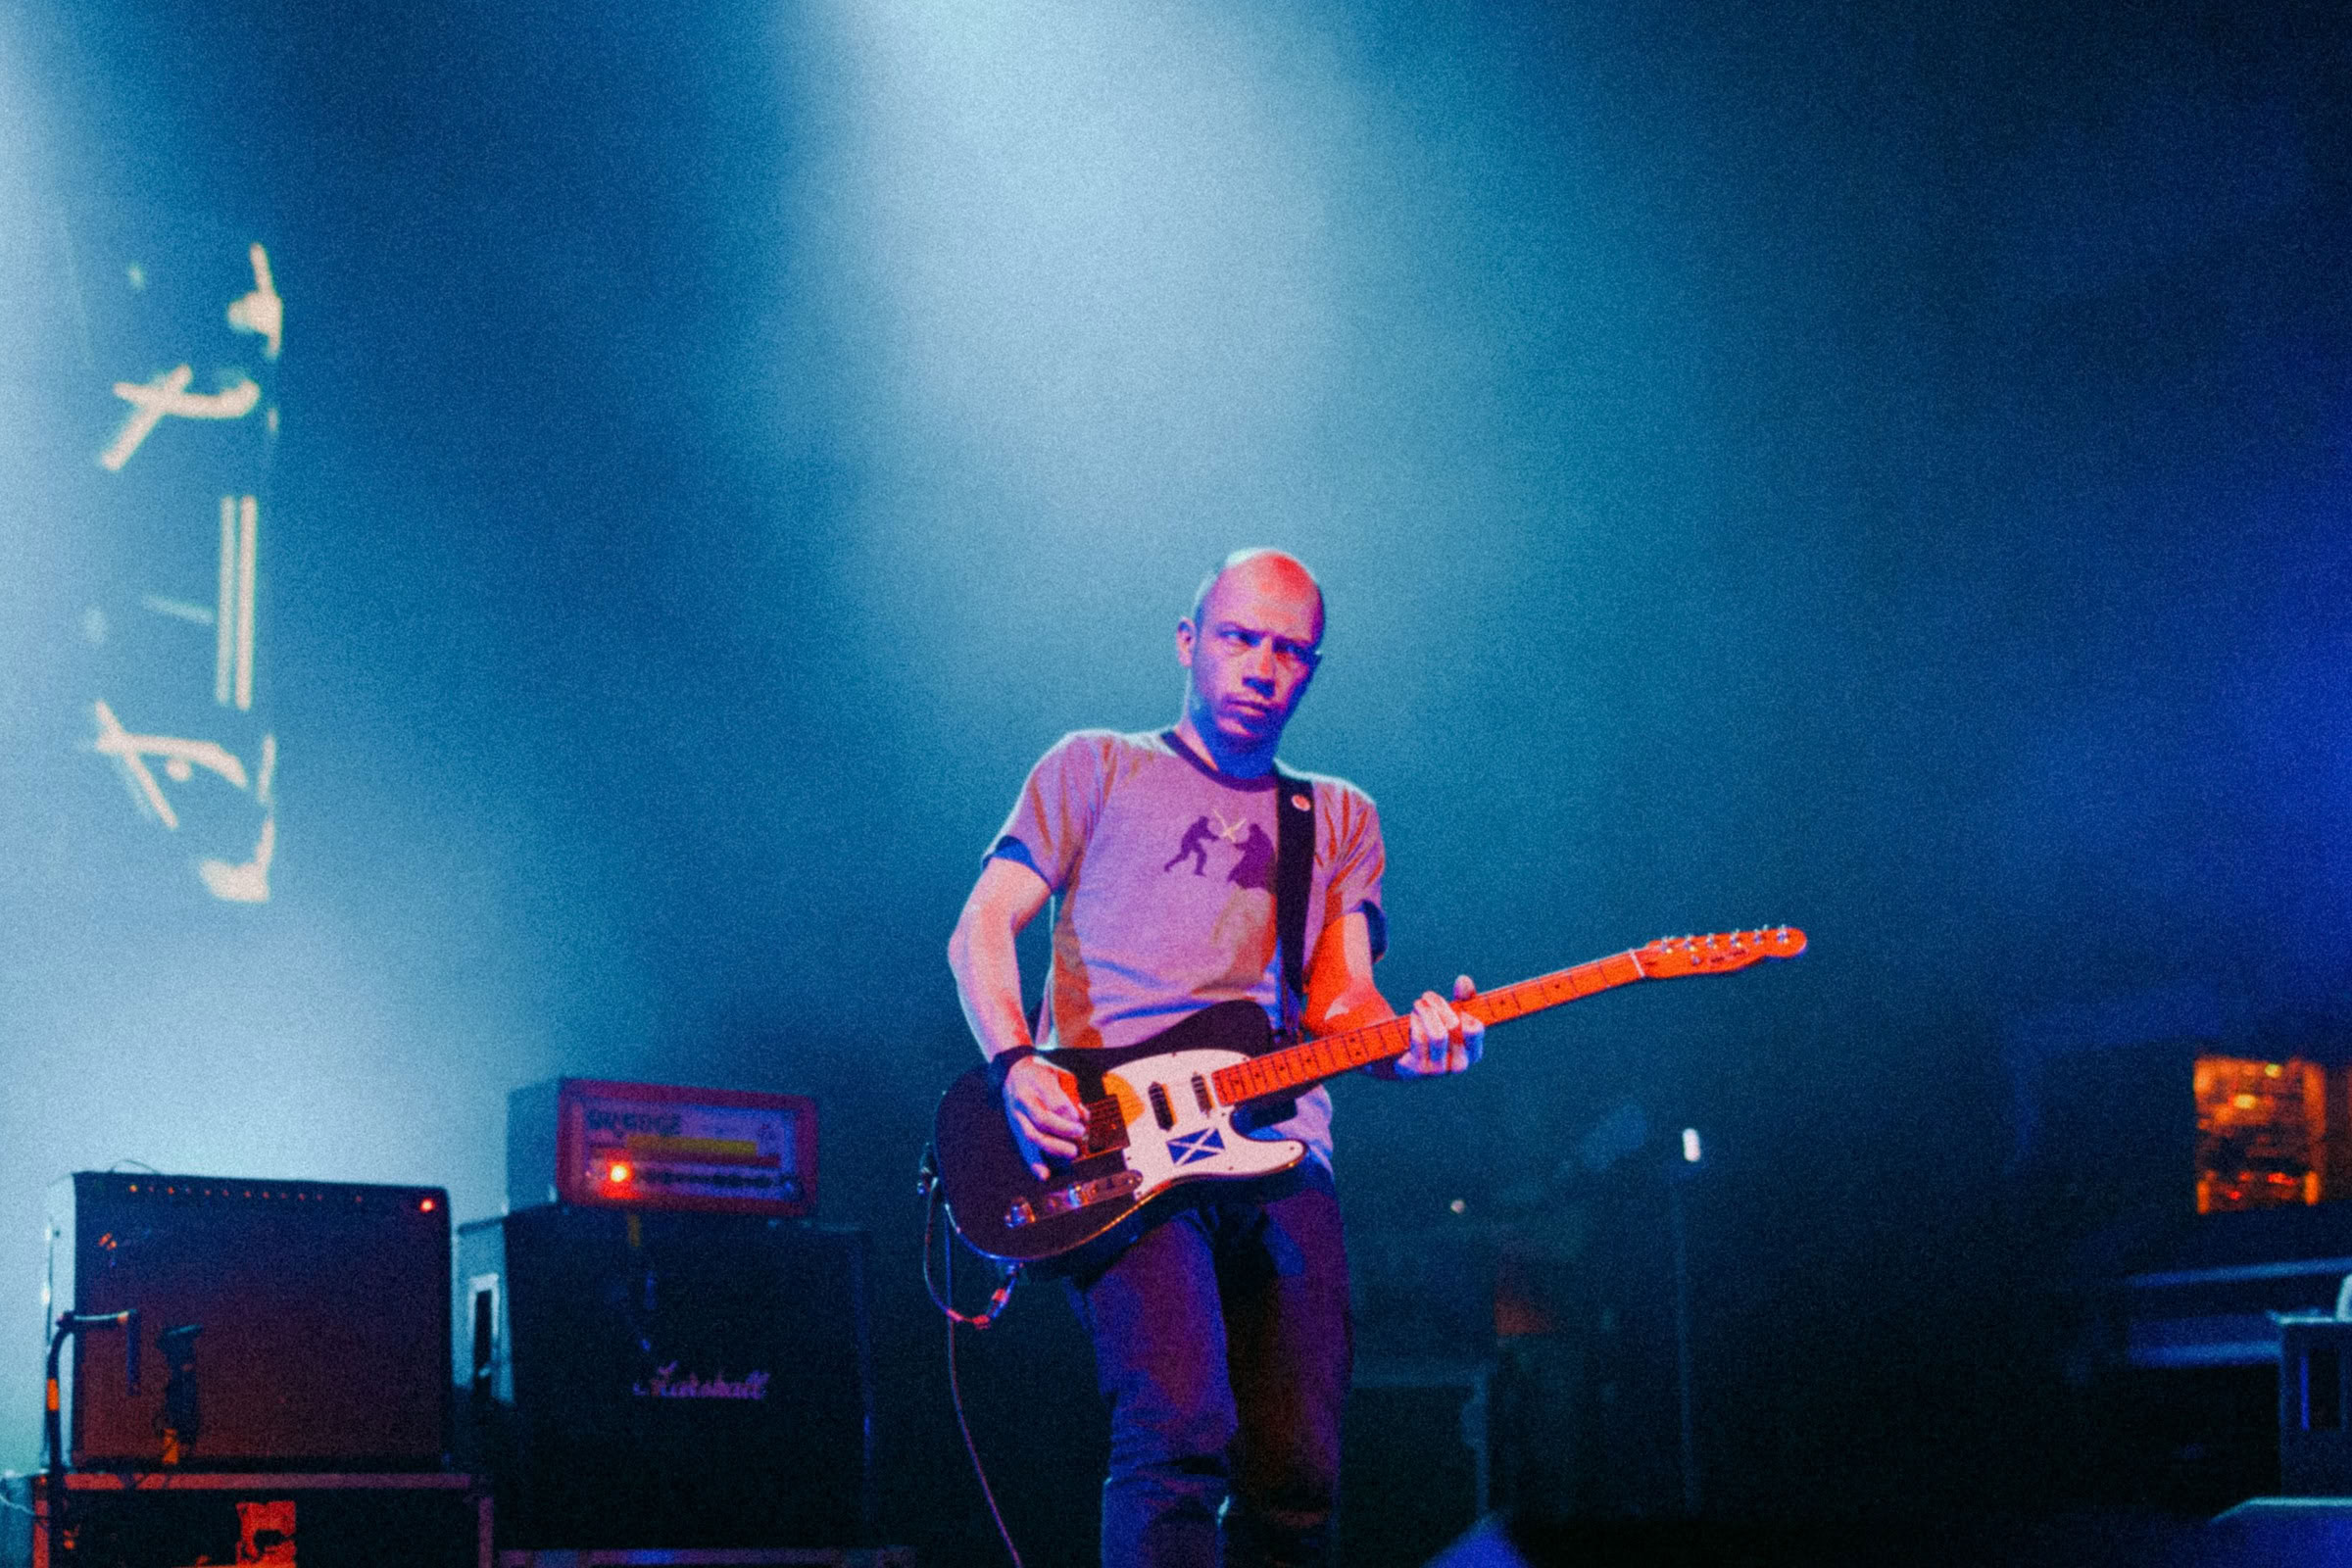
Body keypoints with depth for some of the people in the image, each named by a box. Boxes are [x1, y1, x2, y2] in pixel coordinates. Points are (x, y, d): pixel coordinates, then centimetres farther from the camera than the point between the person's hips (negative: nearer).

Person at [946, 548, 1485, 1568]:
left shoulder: (1341, 819, 24)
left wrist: (1407, 1044, -12)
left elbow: (1340, 998, 12)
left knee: (1298, 1480, -6)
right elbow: (982, 928, 7)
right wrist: (1017, 1064, -12)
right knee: (1181, 1428, -25)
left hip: (1277, 1153, 4)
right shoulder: (1096, 769, 16)